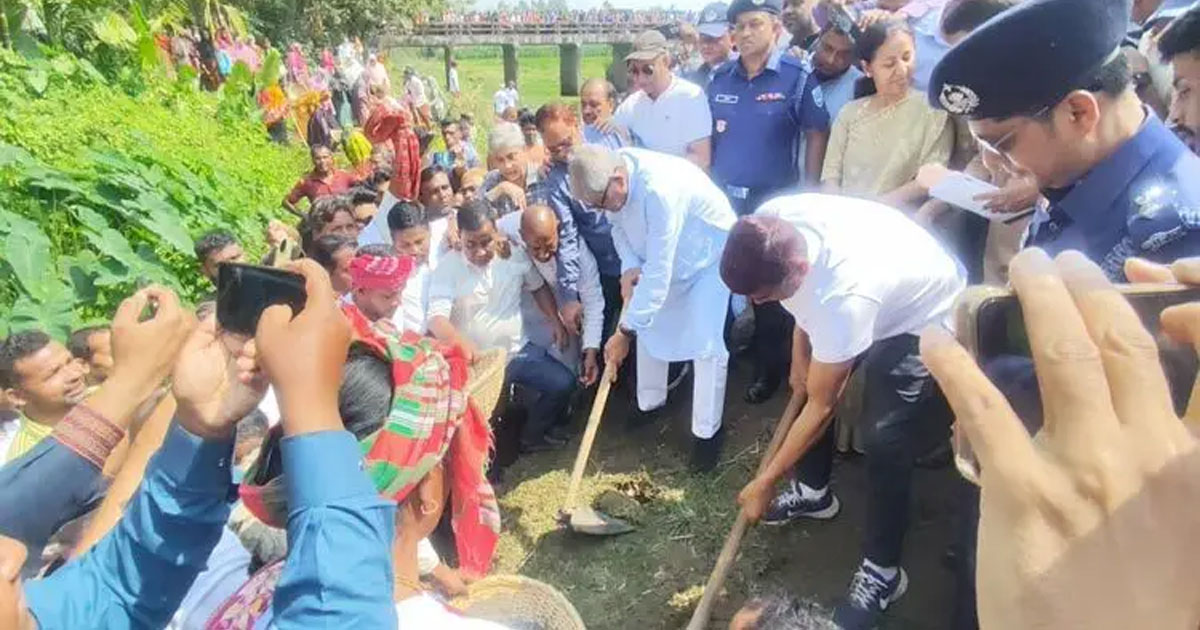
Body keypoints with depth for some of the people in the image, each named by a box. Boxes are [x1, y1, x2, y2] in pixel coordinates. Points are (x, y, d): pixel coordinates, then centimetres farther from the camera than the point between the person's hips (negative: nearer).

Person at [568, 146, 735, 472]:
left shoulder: (659, 190, -42)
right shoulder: (609, 174, -18)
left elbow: (658, 275, -40)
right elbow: (618, 224, 2)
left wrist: (625, 332, -35)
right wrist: (629, 265, -18)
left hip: (709, 251, -7)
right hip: (659, 254, 7)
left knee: (704, 343, -11)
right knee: (647, 324, 11)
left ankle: (707, 432, 6)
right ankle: (651, 403, 32)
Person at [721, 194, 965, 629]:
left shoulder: (845, 297, -43)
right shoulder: (772, 221, -25)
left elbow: (821, 408, -29)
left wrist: (765, 481, -18)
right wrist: (800, 354, 1)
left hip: (927, 320, -8)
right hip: (887, 291, 8)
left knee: (886, 441, -14)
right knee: (807, 383, 10)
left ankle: (882, 572, 6)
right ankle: (813, 491, 32)